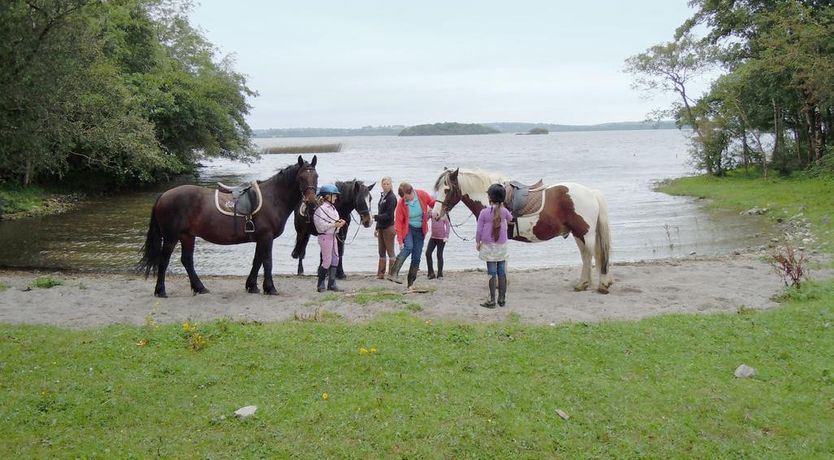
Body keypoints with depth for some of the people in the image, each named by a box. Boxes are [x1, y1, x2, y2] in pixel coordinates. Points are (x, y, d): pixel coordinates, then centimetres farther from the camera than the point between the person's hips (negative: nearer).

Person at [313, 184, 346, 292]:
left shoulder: (332, 208, 11)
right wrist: (335, 224, -22)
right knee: (327, 261, -5)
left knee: (335, 260, 9)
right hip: (325, 236, -9)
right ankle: (320, 284, 7)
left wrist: (340, 222, 0)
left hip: (333, 236, 9)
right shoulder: (321, 209, -14)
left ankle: (331, 284, 15)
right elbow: (322, 226, -20)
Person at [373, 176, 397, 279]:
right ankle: (381, 274, 17)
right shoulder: (383, 196, 14)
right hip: (382, 227, 9)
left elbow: (388, 215, -17)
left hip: (389, 227, -9)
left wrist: (375, 217, -21)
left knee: (390, 251, -3)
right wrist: (377, 228, 19)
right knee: (381, 252, 11)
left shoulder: (391, 197, -12)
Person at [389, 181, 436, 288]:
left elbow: (433, 203, 6)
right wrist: (400, 241, -17)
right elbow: (398, 222, -13)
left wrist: (431, 211, -10)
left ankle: (411, 283, 10)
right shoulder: (401, 204, -16)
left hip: (420, 230, 3)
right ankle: (393, 274, -37)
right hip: (407, 228, -3)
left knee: (416, 257, 1)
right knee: (408, 247, -30)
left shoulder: (422, 194, -12)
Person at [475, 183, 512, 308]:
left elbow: (479, 230, -6)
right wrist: (502, 207, 24)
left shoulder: (484, 212, -11)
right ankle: (502, 299, 16)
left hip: (488, 246, -3)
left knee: (492, 273, 0)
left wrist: (477, 242, 7)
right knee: (502, 272, 10)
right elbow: (509, 218, 21)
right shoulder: (504, 211, -3)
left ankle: (492, 300, 2)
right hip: (502, 246, 3)